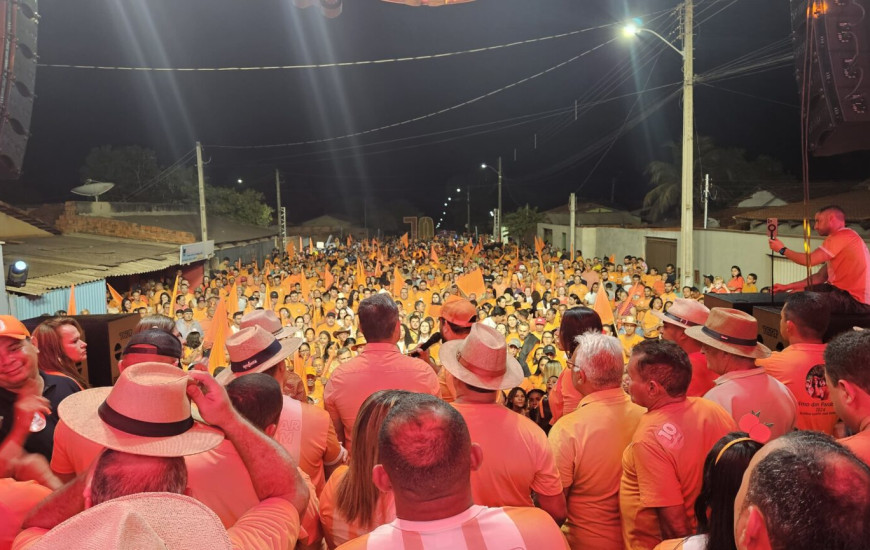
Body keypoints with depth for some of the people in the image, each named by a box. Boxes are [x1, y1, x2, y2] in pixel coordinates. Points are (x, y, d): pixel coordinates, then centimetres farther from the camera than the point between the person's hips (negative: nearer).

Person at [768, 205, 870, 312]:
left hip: (855, 300, -10)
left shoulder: (844, 235, -11)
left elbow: (809, 260, -17)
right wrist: (787, 286, 11)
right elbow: (820, 277, 17)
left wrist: (782, 249, -1)